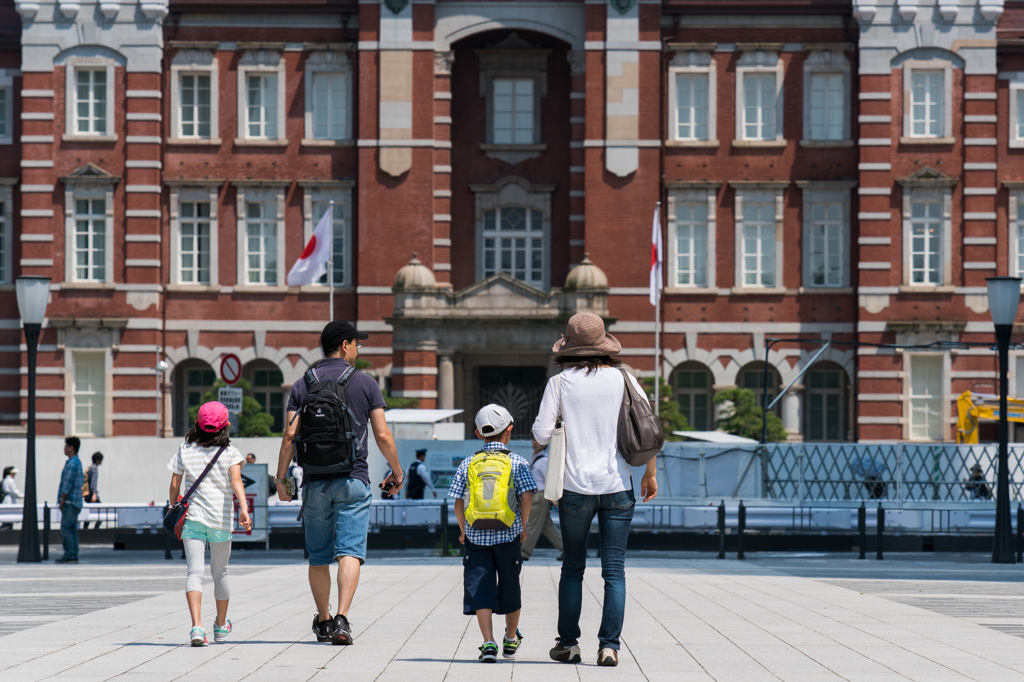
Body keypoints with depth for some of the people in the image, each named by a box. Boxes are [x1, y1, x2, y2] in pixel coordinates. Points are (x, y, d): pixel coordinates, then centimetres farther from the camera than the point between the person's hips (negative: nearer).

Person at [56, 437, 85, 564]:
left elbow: (67, 484, -18)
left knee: (66, 528, -10)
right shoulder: (77, 462, 17)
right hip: (76, 503, 10)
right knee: (73, 529, 10)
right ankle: (74, 556, 10)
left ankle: (69, 556, -12)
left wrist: (62, 500, -12)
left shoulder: (72, 463, -15)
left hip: (70, 502, -10)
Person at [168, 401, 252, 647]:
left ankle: (197, 626, -28)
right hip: (221, 518, 0)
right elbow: (236, 481, -14)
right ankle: (221, 626, 34)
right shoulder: (230, 452, 1)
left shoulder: (184, 450, 6)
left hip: (192, 516, 0)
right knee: (220, 573, 17)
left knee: (194, 571, -8)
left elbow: (174, 486, 7)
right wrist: (244, 509, -24)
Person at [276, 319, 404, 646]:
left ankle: (323, 622, 24)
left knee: (318, 557, 13)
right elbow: (383, 436, -2)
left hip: (315, 481, 2)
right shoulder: (366, 383, 0)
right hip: (353, 479, -2)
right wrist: (397, 471, 12)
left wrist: (280, 477, 4)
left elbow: (290, 435, -3)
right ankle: (341, 619, -22)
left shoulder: (302, 385, 4)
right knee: (350, 552, -7)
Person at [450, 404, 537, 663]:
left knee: (480, 588, 1)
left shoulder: (467, 464, 3)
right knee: (509, 585, 16)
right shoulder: (518, 462, -2)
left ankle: (489, 643, -11)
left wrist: (463, 531, 14)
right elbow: (526, 497, -11)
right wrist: (523, 526, 3)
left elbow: (458, 503, 0)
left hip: (476, 535, 0)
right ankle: (511, 639, 32)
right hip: (508, 535, 0)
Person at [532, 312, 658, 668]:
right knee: (614, 569, 3)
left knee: (573, 566, 13)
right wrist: (650, 473, 11)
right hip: (618, 486, 0)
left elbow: (541, 434, -6)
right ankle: (609, 645, -3)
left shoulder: (560, 382, -2)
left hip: (576, 486, 0)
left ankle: (568, 643, 14)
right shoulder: (623, 379, 2)